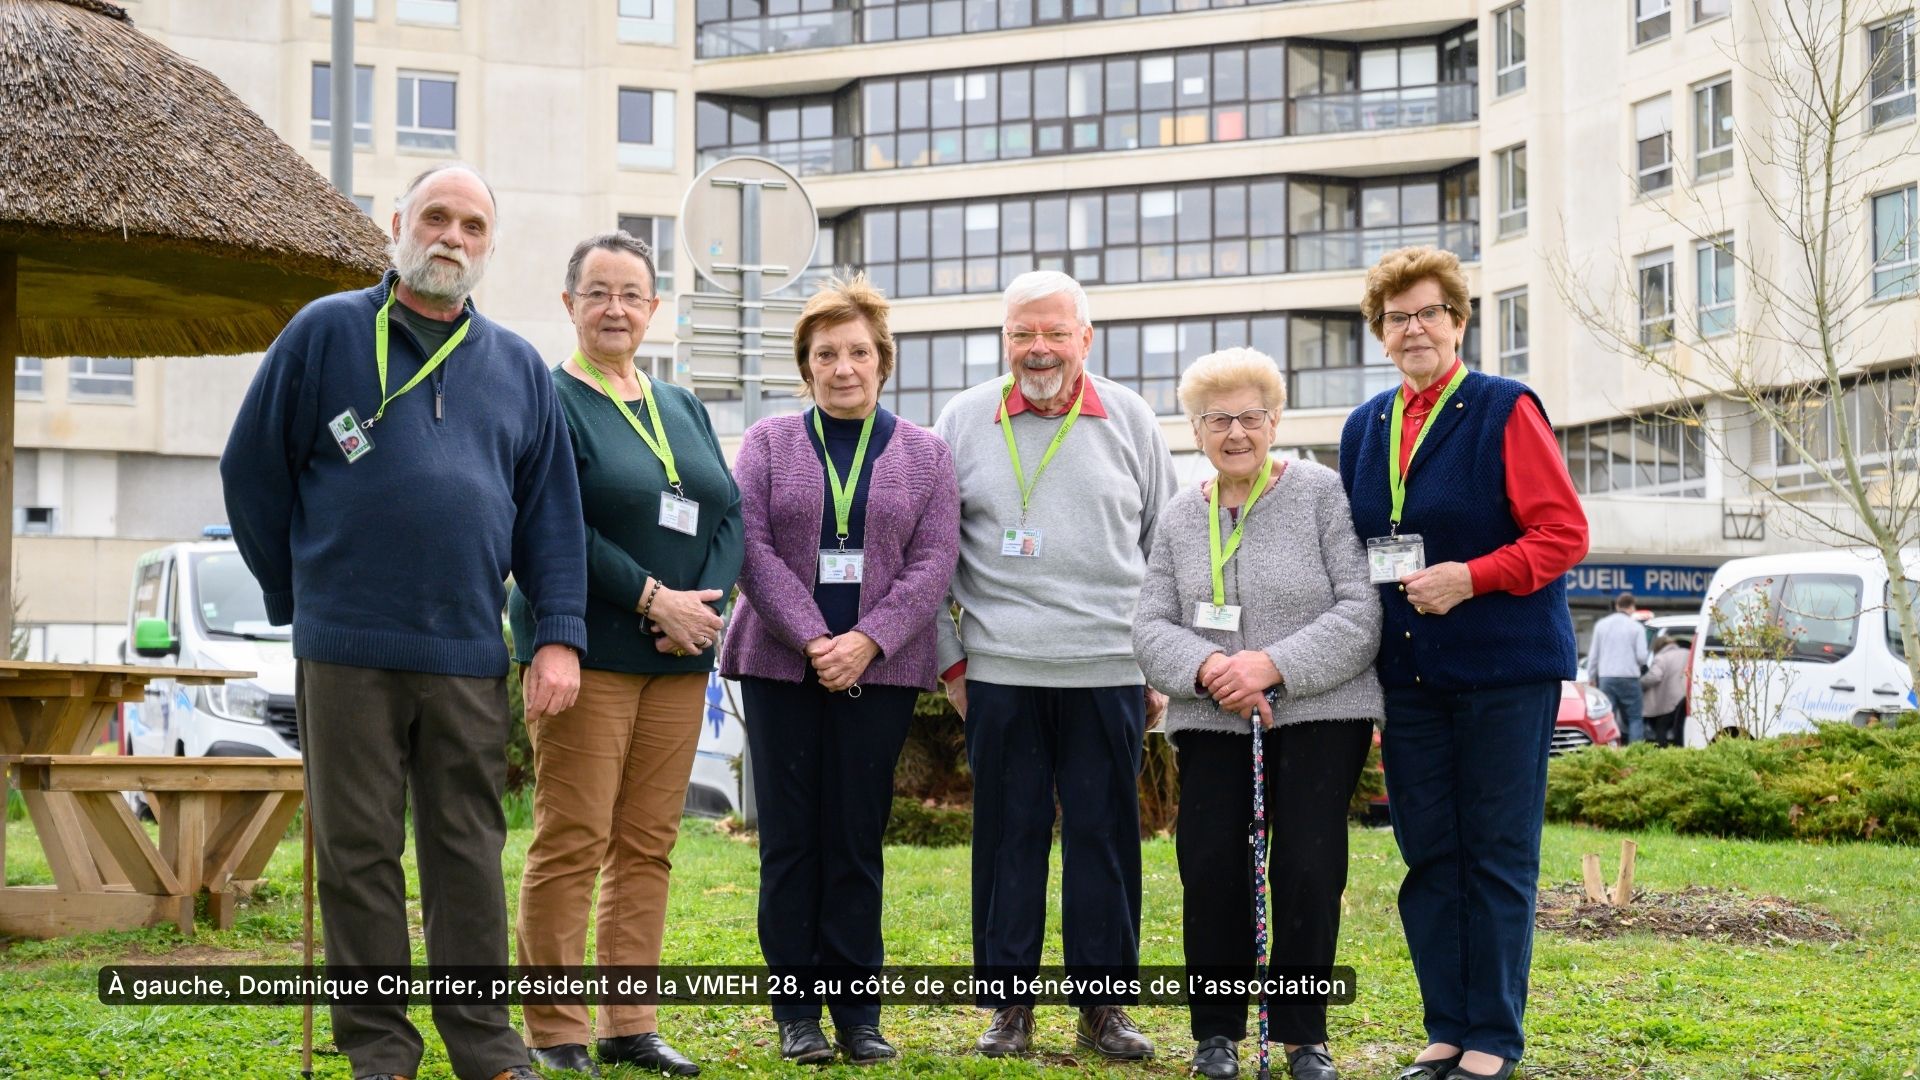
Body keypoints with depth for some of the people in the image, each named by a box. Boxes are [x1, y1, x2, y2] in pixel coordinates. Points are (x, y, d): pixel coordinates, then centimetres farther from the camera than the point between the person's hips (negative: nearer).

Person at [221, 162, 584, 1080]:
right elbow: (252, 471, 5)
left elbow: (551, 514, 11)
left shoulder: (517, 367, 13)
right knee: (358, 851, 3)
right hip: (348, 655, -2)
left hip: (470, 656, 2)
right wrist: (300, 599, 6)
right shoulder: (325, 333, 4)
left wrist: (558, 635, 1)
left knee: (468, 850, 7)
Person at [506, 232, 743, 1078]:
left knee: (648, 846, 7)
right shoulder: (549, 401, -2)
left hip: (678, 658, 6)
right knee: (571, 843, -6)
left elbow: (728, 515, 13)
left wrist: (705, 604, -5)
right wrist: (652, 598, -16)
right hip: (587, 652, -6)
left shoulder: (682, 409, 18)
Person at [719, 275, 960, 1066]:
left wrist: (868, 641, -13)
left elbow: (933, 563, 1)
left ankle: (857, 1009, 8)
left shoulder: (925, 454, 10)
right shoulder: (769, 442, 8)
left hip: (879, 669, 0)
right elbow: (751, 546, -3)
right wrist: (813, 638, -14)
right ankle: (797, 1010, 7)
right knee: (790, 839, 1)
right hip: (781, 665, 0)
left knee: (857, 841, 2)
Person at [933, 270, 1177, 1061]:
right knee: (1008, 836, 4)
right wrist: (948, 659, 6)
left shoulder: (1129, 420, 8)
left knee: (1104, 836, 3)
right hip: (999, 669, 0)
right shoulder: (964, 421, 6)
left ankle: (1104, 1004, 13)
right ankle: (1008, 1004, 13)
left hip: (1109, 670, 0)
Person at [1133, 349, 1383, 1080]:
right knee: (1209, 869, -3)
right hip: (1212, 722, 3)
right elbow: (1151, 628, 4)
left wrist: (1274, 665, -20)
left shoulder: (1323, 495, -3)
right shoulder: (1179, 517, 9)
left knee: (1308, 870, -5)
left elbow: (1362, 613, -10)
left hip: (1320, 717, -3)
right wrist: (1206, 668, -17)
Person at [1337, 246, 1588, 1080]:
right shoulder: (1365, 428, 13)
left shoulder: (1504, 410, -4)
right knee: (1428, 855, 8)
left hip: (1505, 667, -5)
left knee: (1498, 854, 0)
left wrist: (1471, 578, -20)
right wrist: (1364, 651, 9)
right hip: (1408, 672, 5)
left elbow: (1565, 533, -8)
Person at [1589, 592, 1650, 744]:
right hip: (1629, 678, -3)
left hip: (1606, 678, 3)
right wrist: (1640, 665, 16)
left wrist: (1591, 677, 16)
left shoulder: (1601, 625, 8)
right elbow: (1642, 656, -6)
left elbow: (1593, 654, 9)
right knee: (1634, 718, 3)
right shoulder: (1636, 627, -1)